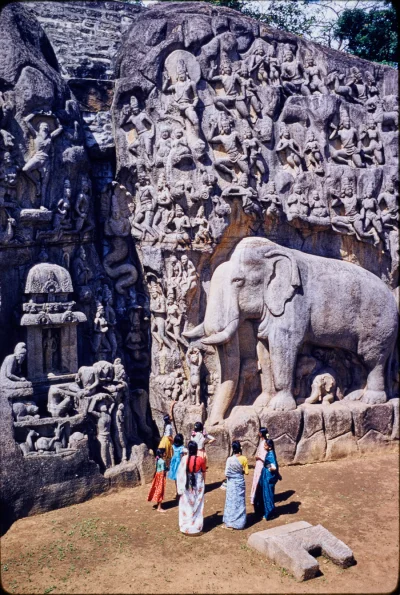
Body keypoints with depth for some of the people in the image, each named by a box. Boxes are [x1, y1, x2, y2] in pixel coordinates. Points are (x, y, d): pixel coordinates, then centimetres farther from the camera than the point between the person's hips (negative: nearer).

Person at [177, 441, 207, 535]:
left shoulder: (184, 458, -11)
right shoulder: (201, 459, -13)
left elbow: (181, 472, -5)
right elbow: (203, 472, -1)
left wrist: (181, 486, 7)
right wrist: (203, 481, 17)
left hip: (187, 483, 1)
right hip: (198, 483, 0)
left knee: (186, 505, 13)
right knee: (197, 505, 11)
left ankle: (185, 526, 21)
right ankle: (196, 527, 16)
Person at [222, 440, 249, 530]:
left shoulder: (230, 459, -17)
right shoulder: (244, 459, -11)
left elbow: (226, 473, -13)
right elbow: (246, 472, -6)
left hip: (232, 483, -2)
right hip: (241, 482, 2)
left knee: (231, 502, 8)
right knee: (240, 502, 14)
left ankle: (229, 523, 14)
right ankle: (240, 523, 21)